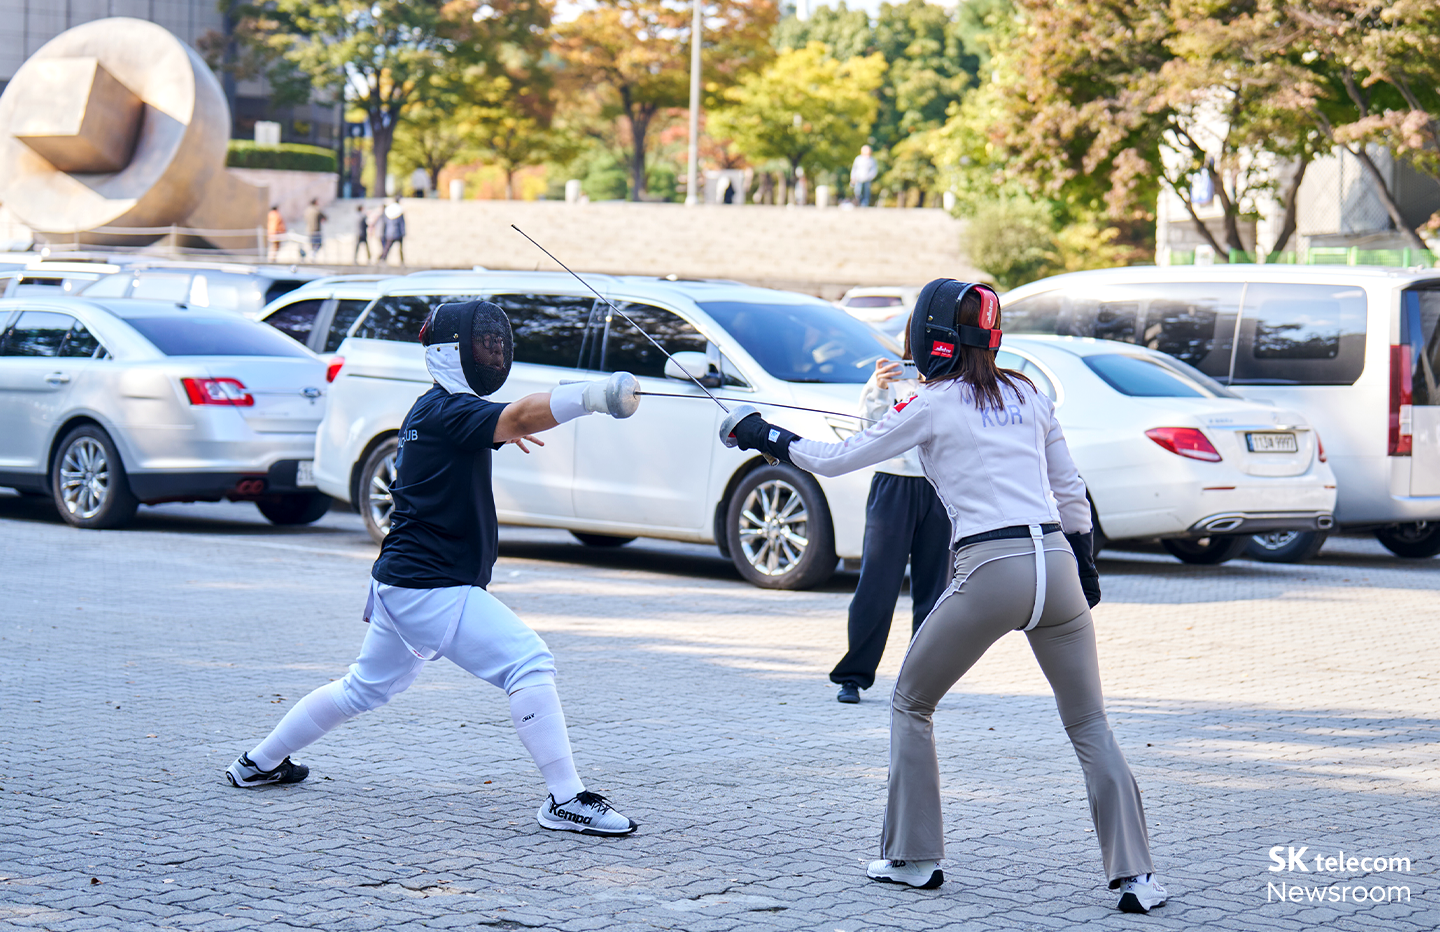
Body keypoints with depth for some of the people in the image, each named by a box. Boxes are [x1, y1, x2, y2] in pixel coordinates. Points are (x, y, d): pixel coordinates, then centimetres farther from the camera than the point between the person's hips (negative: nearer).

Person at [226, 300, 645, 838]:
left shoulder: (430, 410, 13)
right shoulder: (448, 411, -15)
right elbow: (524, 416, -35)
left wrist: (496, 431, 22)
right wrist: (596, 395, -51)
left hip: (400, 584, 10)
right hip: (431, 587, -10)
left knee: (367, 689, 26)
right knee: (528, 662, -17)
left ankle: (259, 764, 39)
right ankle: (565, 800, -21)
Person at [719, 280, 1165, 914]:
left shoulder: (934, 404, 1)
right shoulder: (1028, 395, 15)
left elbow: (837, 460, 7)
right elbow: (1070, 490, 19)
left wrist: (768, 438, 21)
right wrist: (1084, 560, 32)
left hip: (991, 574, -4)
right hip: (1056, 565, 4)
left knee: (911, 705, 18)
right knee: (1089, 726, 10)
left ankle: (914, 858, 18)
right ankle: (1135, 876, -3)